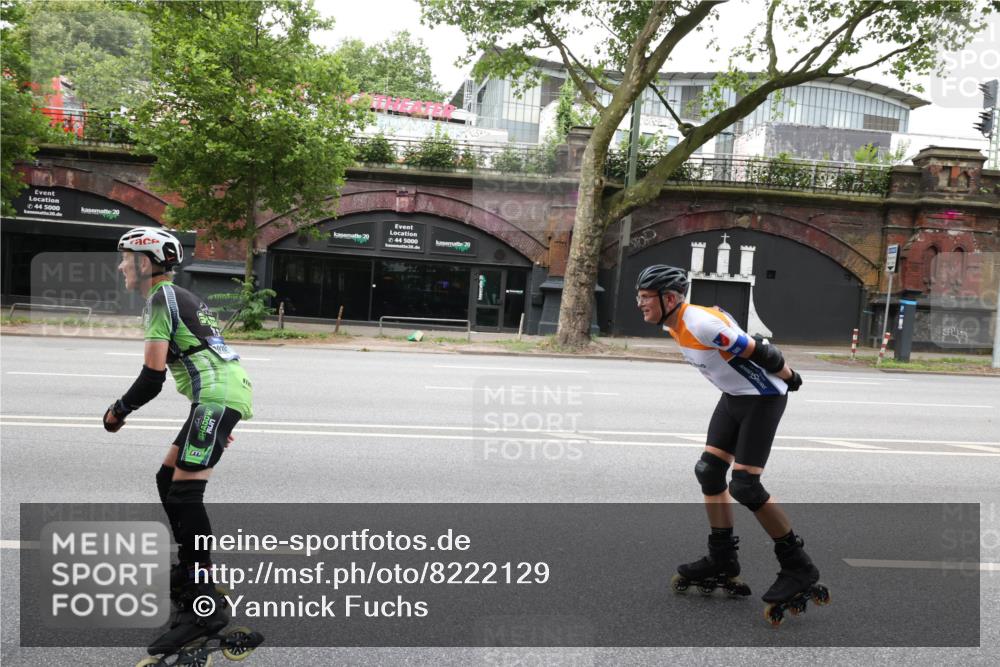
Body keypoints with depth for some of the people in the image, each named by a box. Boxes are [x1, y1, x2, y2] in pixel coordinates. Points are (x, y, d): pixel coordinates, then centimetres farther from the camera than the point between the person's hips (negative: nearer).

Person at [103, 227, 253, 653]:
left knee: (185, 492, -13)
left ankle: (204, 606, -14)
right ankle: (190, 570, 25)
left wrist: (117, 411, 6)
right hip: (226, 395, 10)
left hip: (216, 397, -10)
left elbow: (152, 376, -11)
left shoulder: (161, 298, -5)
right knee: (168, 479, 17)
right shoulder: (180, 297, 24)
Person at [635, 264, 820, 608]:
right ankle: (723, 560, 20)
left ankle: (798, 566, 5)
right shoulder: (673, 324, 0)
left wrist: (789, 378, -7)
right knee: (709, 470, 7)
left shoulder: (701, 323, -30)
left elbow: (758, 352, -24)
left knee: (744, 486, -11)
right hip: (734, 396, 9)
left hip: (762, 398, -9)